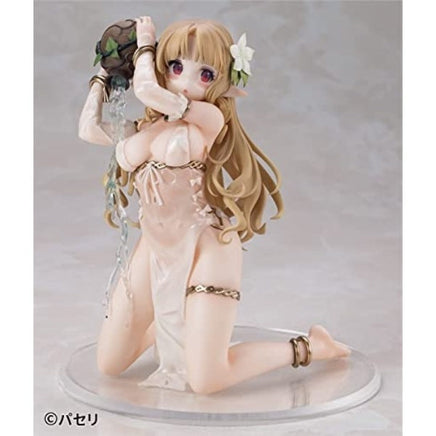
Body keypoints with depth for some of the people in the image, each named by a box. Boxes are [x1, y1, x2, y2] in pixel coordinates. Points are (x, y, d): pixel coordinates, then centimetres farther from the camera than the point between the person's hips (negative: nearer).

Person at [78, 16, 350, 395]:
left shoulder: (209, 118, -13)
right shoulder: (147, 128, 8)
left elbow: (146, 89, -20)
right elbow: (90, 128, 10)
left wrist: (145, 44, -1)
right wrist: (103, 74, 19)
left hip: (205, 246, -7)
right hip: (155, 247, 7)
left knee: (205, 381, -14)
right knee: (109, 365, 9)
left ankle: (307, 348, 9)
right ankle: (169, 322, 40)